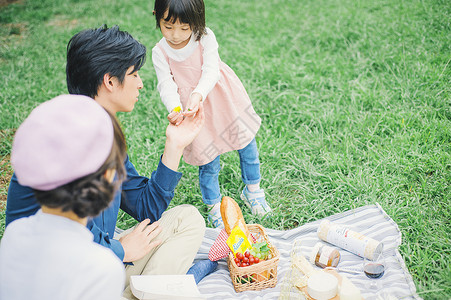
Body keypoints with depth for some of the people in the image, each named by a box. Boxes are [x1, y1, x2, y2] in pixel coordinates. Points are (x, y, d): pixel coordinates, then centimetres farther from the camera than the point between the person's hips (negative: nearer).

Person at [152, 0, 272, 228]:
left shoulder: (205, 37, -17)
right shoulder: (160, 53, -12)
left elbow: (211, 72, -26)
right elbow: (167, 85, -18)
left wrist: (197, 95, -45)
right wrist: (175, 108, -39)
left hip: (225, 99, 1)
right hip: (193, 109, 0)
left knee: (246, 143, 14)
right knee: (208, 161, 5)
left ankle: (252, 190, 40)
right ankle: (214, 206, 29)